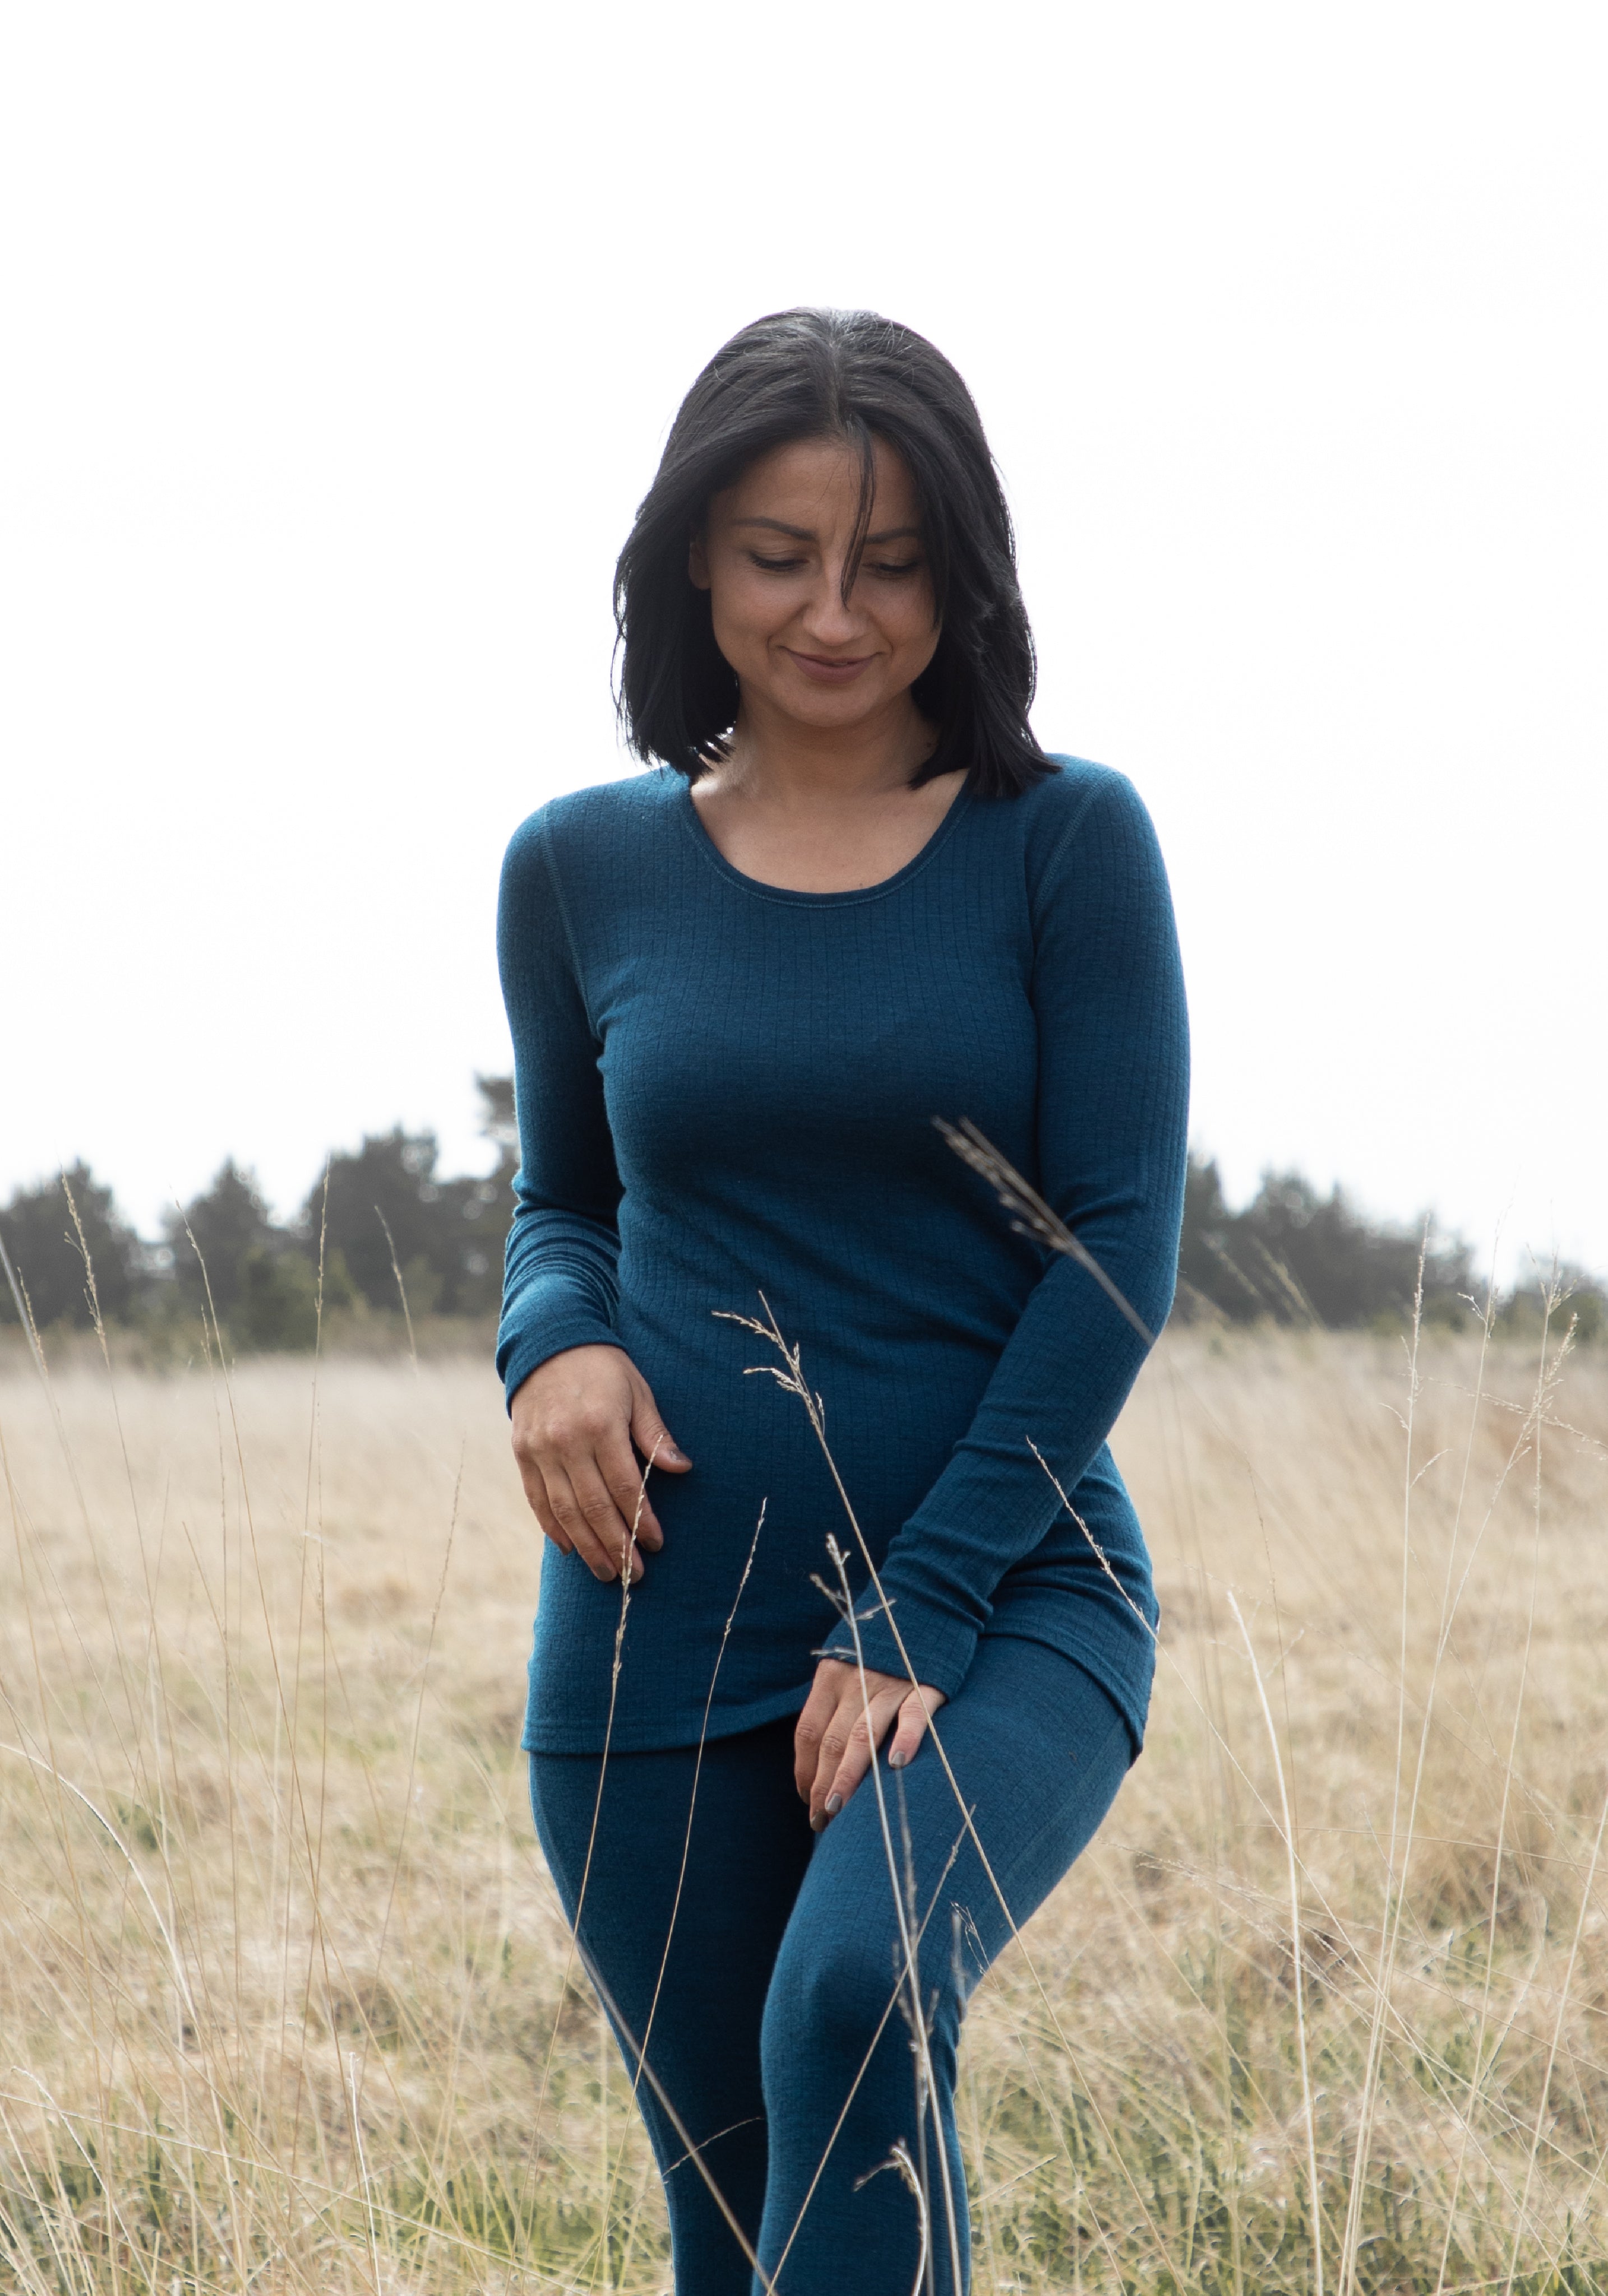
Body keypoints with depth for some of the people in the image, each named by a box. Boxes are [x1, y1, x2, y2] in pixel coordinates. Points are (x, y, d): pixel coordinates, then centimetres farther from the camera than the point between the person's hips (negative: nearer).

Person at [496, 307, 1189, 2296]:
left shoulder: (1063, 843, -3)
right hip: (666, 1617, 3)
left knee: (858, 2005, -31)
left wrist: (919, 1609, -13)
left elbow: (1119, 1252, -7)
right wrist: (555, 1338, -5)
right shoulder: (585, 868, 5)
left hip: (1004, 1592, -3)